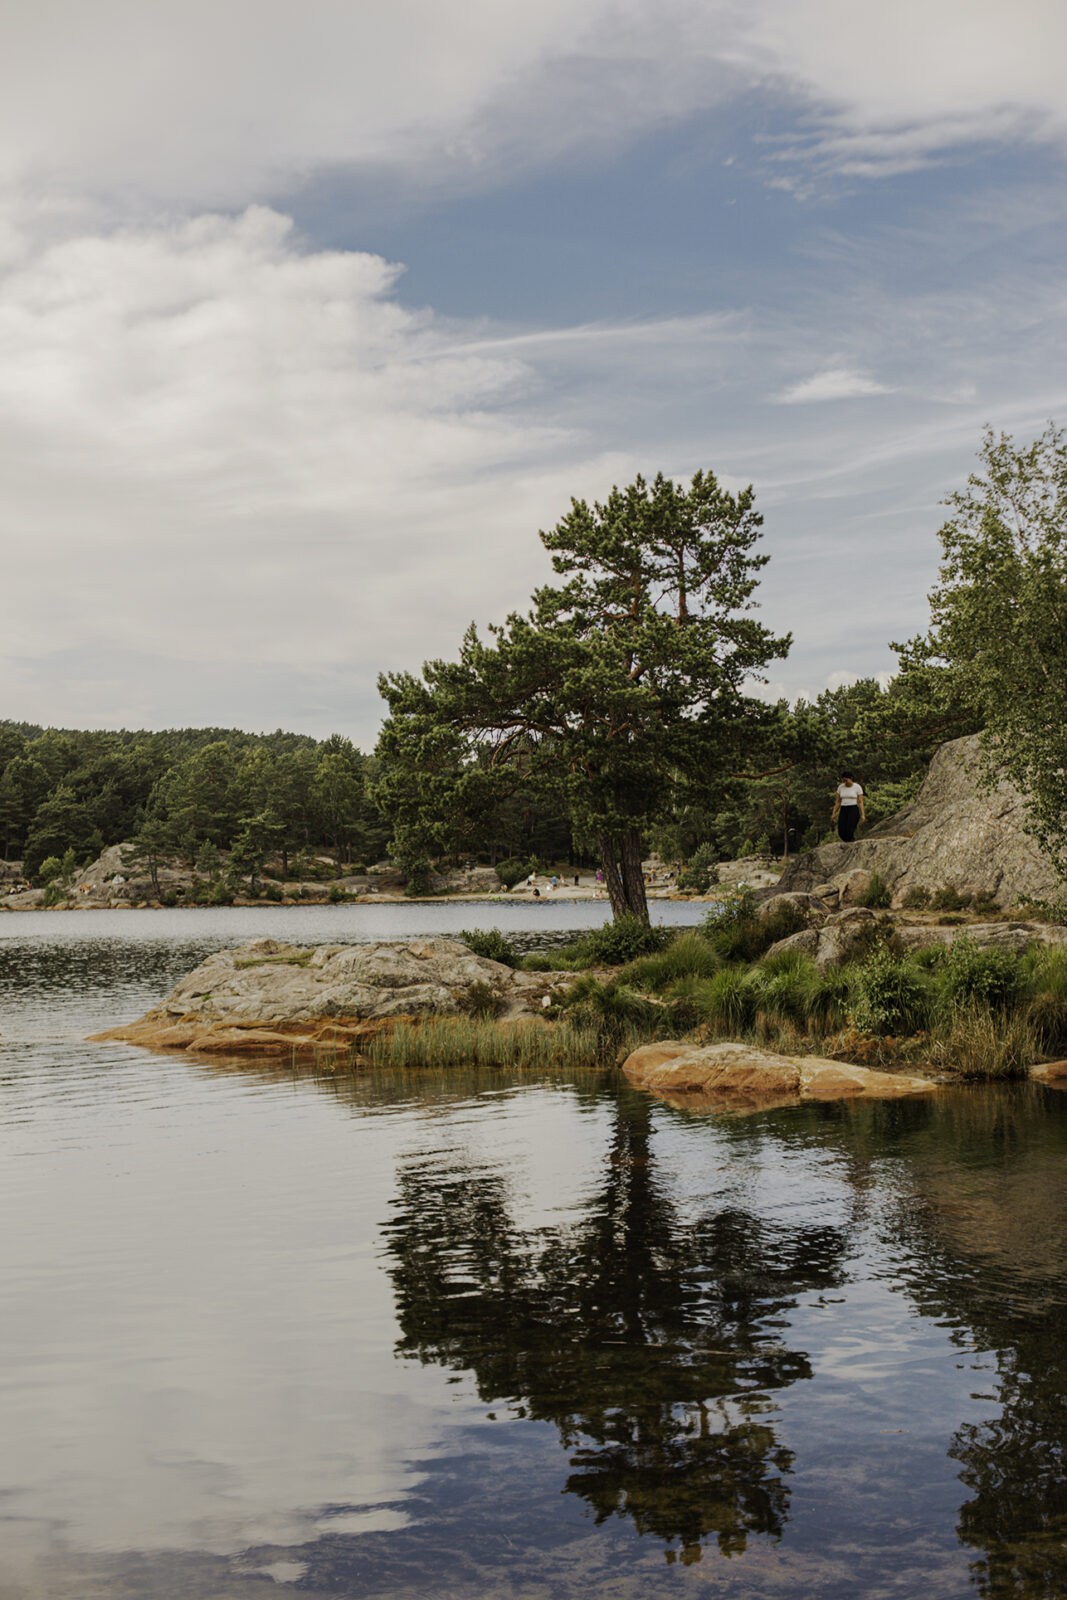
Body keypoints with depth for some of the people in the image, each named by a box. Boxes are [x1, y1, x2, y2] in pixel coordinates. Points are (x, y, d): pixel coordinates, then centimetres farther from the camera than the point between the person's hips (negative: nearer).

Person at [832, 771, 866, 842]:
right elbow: (838, 802, 13)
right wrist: (834, 814, 9)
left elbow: (860, 802, -5)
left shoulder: (858, 787, -4)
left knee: (849, 832, -19)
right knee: (841, 833, -6)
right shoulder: (840, 787, 8)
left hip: (854, 811, -4)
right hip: (843, 811, 4)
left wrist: (863, 815, -13)